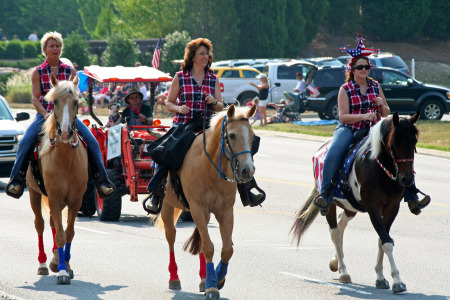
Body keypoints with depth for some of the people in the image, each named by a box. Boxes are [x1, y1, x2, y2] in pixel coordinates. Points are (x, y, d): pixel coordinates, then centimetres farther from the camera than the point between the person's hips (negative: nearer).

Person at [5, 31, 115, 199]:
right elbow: (35, 98, -1)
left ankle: (101, 179, -8)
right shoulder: (38, 72, 6)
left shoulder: (69, 71, 9)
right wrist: (46, 114, -18)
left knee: (92, 141, -17)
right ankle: (17, 178, -13)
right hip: (44, 114, -1)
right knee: (25, 142, -25)